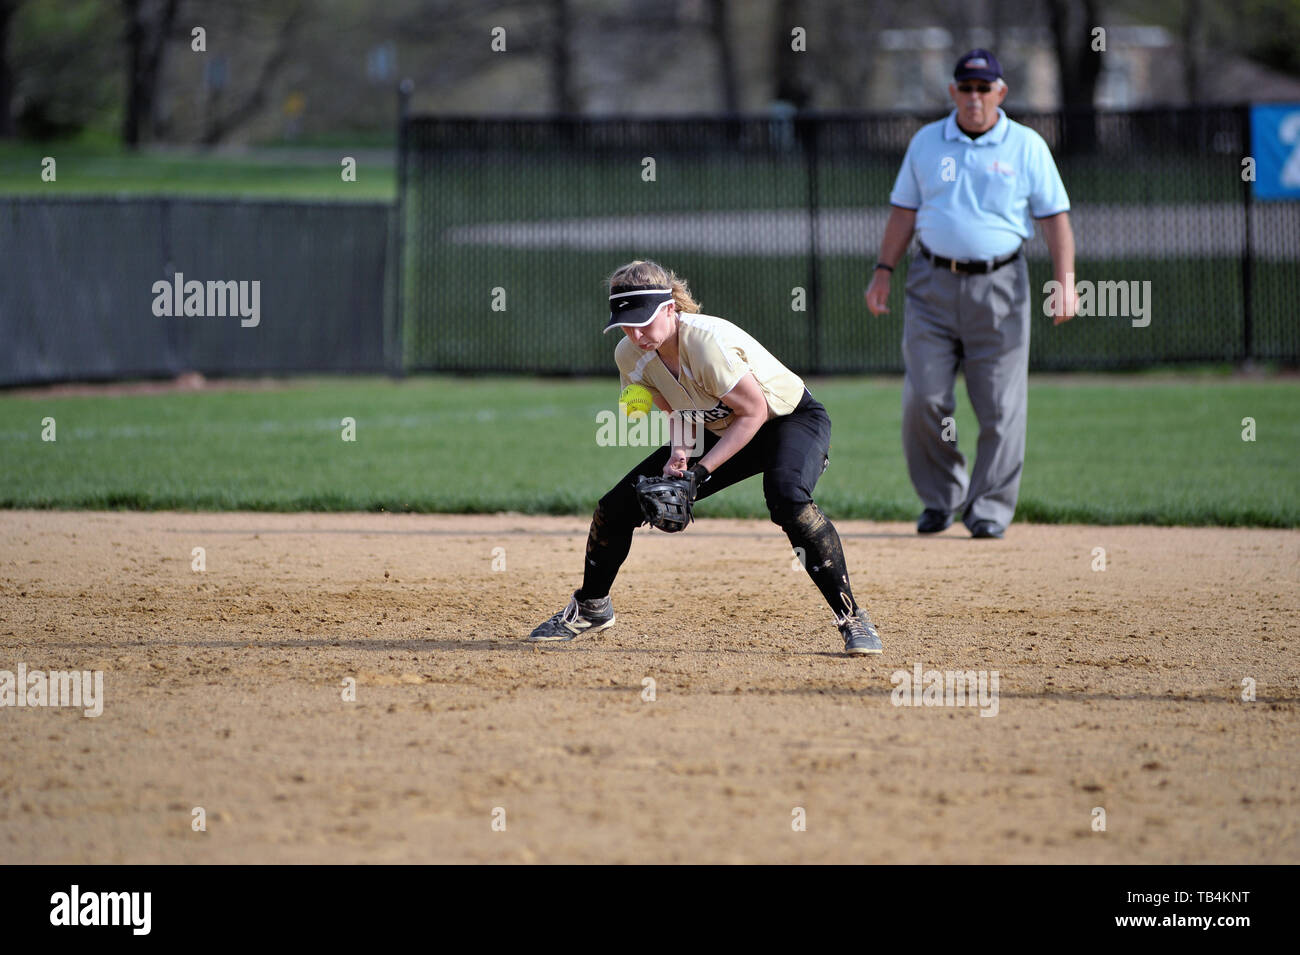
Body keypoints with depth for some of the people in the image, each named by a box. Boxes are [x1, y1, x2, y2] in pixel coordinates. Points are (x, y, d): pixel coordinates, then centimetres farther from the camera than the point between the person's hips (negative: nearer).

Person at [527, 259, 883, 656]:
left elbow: (754, 411, -27)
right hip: (722, 430, 7)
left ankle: (852, 619, -29)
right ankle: (590, 608, 28)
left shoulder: (706, 341, -35)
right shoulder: (630, 355, -13)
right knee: (617, 506, 1)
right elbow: (678, 410, 3)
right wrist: (679, 455, -17)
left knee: (786, 497, -39)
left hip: (792, 419, -7)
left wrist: (702, 470, -29)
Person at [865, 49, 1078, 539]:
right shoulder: (926, 142, 11)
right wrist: (883, 271, 6)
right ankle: (941, 497, 12)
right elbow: (904, 210, 15)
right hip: (933, 284, 2)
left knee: (1000, 406, -4)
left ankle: (990, 507, 5)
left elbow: (1054, 217, 2)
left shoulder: (1027, 146, 4)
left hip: (1000, 285, -2)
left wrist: (1065, 281, -9)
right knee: (924, 400, -5)